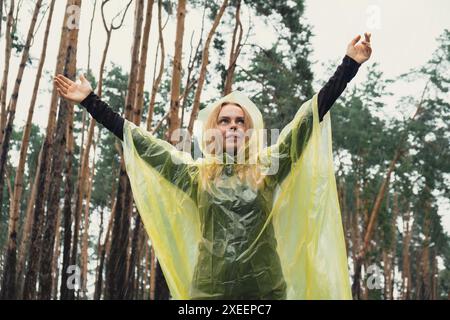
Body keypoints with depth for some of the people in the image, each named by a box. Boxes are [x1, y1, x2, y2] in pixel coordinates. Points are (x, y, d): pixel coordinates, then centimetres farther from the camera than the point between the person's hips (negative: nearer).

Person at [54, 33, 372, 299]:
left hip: (266, 288, 0)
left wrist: (350, 63, 1)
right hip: (209, 289, 1)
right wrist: (90, 101, 9)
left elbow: (311, 115, 2)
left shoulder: (267, 167, 5)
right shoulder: (195, 174, 6)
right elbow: (139, 138, 8)